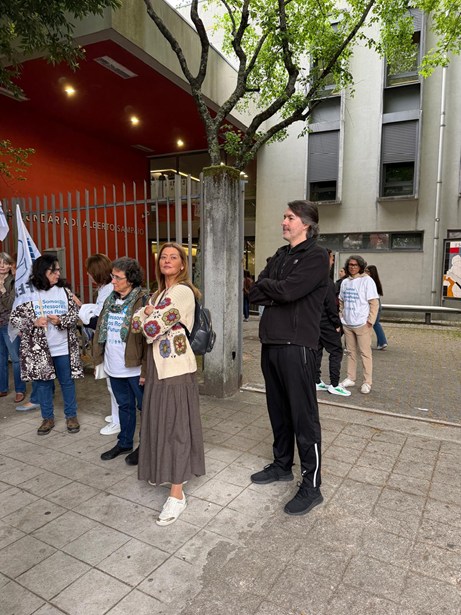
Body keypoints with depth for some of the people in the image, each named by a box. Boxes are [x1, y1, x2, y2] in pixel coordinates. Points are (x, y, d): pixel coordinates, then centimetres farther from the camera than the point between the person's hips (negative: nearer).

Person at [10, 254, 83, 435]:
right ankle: (48, 418, 28)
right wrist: (34, 322, -20)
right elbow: (14, 318, -3)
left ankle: (71, 416, 28)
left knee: (67, 382, 11)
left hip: (63, 348, 1)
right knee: (43, 383, 11)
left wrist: (60, 321, -18)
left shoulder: (64, 291, -1)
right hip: (38, 348, -1)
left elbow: (75, 314, 1)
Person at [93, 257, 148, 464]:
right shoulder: (111, 299, 7)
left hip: (134, 368, -7)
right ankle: (124, 443, 38)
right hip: (114, 367, 7)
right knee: (124, 405, 22)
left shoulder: (142, 301, -16)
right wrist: (99, 357, 11)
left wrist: (146, 370, -20)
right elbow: (100, 328, 14)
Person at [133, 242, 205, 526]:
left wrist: (148, 316, 1)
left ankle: (177, 494, 6)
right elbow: (138, 322, 9)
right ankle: (164, 471, 37)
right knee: (160, 421, 17)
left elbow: (152, 327, -20)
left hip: (176, 367, -8)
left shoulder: (182, 291, -14)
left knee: (175, 425, -3)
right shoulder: (160, 292, 16)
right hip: (159, 365, 8)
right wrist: (148, 313, -10)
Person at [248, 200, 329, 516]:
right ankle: (282, 465, 35)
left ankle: (312, 486, 12)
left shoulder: (316, 256, -6)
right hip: (271, 343, 8)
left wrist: (265, 284, -1)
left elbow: (287, 290, -20)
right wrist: (279, 293, -10)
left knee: (304, 416, 0)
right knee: (278, 410, 17)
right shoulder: (280, 255, 17)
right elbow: (256, 294, 8)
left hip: (296, 345, -8)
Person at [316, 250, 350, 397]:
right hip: (326, 323, -9)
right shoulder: (326, 280, -18)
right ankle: (334, 385, 3)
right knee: (336, 351, 0)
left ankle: (316, 382, 18)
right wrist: (337, 323, -12)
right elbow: (330, 304, -19)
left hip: (314, 322, 9)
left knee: (316, 350, 12)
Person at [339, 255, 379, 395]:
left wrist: (370, 320, -13)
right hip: (347, 324, 6)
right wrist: (341, 316, 10)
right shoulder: (345, 282, 10)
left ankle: (367, 382, 6)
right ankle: (350, 378, 22)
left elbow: (374, 303, -8)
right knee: (351, 352, 13)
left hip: (362, 324, -5)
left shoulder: (367, 280, -7)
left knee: (365, 353, -1)